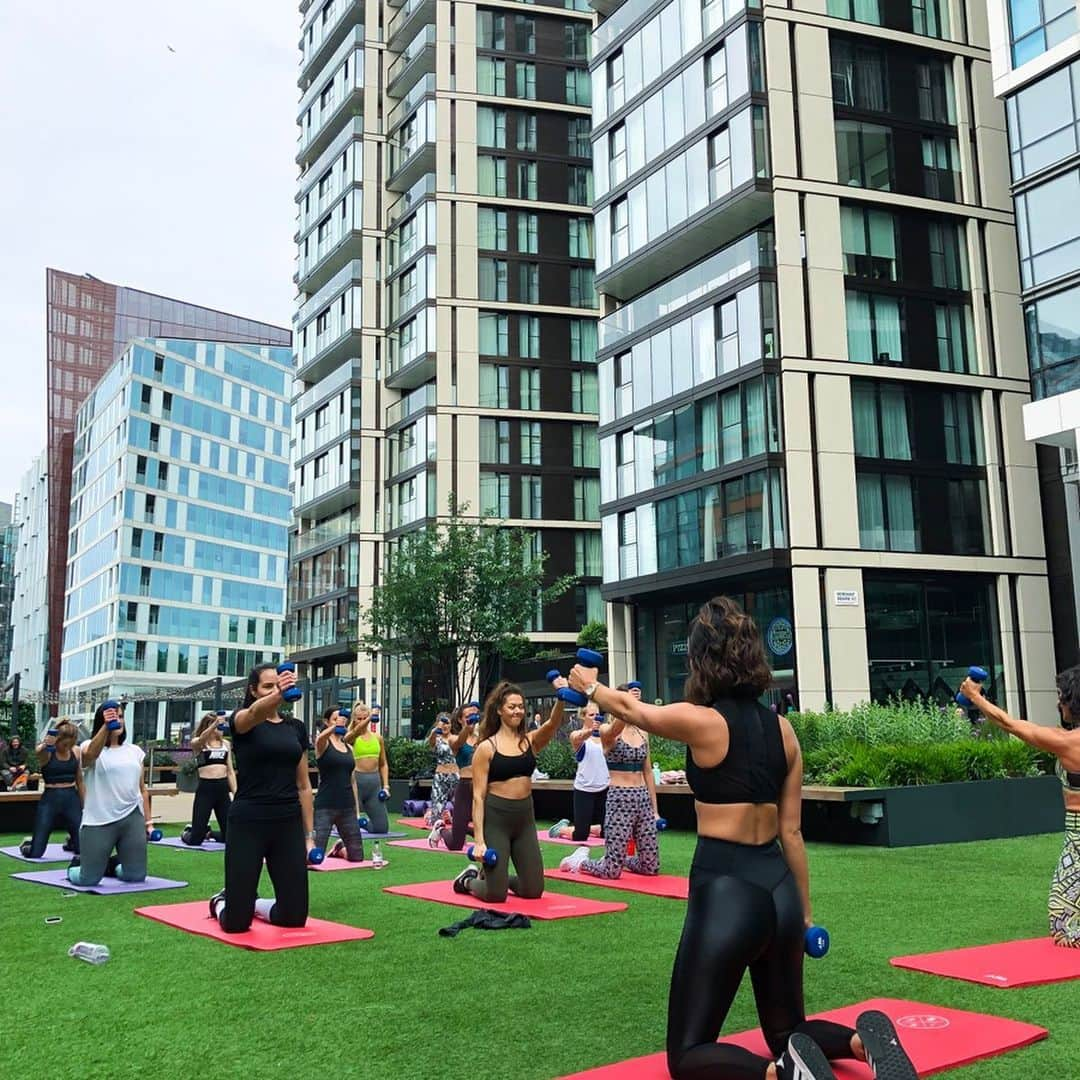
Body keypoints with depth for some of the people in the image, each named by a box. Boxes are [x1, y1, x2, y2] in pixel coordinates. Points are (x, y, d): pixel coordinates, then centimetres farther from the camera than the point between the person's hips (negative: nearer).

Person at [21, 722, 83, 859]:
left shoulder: (76, 752, 4)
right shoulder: (46, 752, -8)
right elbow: (39, 750, -35)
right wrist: (44, 745, -60)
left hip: (72, 799, 3)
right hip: (50, 799, -3)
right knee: (35, 854, -4)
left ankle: (71, 842, 37)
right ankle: (28, 844, 35)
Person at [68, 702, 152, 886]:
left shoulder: (135, 751, 12)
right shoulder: (89, 747, -1)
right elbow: (90, 755, -29)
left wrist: (148, 821, 11)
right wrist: (106, 726, -42)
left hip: (132, 818, 4)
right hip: (99, 821, -4)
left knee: (136, 876, 5)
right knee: (88, 880, -3)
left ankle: (109, 865, 37)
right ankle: (78, 864, 33)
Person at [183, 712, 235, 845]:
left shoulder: (226, 744, 13)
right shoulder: (197, 743, 0)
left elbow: (230, 771, 14)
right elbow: (202, 738, -26)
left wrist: (235, 793, 7)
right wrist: (214, 724, -43)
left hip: (223, 788, 4)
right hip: (205, 788, -4)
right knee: (195, 839, -4)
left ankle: (208, 834, 35)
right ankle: (186, 833, 32)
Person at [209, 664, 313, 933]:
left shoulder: (296, 728, 12)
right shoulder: (242, 721, -4)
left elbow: (303, 784, 13)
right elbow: (255, 712, -31)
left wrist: (309, 834, 9)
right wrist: (277, 693, -53)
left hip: (288, 824, 5)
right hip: (248, 823, -5)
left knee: (294, 917, 3)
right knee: (236, 923, -2)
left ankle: (252, 905, 36)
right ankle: (221, 902, 35)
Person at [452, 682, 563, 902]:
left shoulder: (530, 741, 4)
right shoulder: (486, 747, -6)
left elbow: (553, 724, -16)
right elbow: (478, 796, -8)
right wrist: (479, 839, -15)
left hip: (525, 818, 5)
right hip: (495, 818, -4)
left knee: (533, 890, 6)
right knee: (495, 894, -5)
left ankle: (498, 876, 35)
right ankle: (469, 879, 28)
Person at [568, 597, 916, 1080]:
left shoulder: (701, 721, -12)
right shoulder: (782, 728, 6)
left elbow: (630, 708, 8)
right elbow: (791, 831, 11)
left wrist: (589, 686, 29)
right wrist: (804, 910, 20)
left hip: (725, 892, -6)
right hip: (778, 889, 7)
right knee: (787, 1031, 24)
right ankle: (862, 1040, -6)